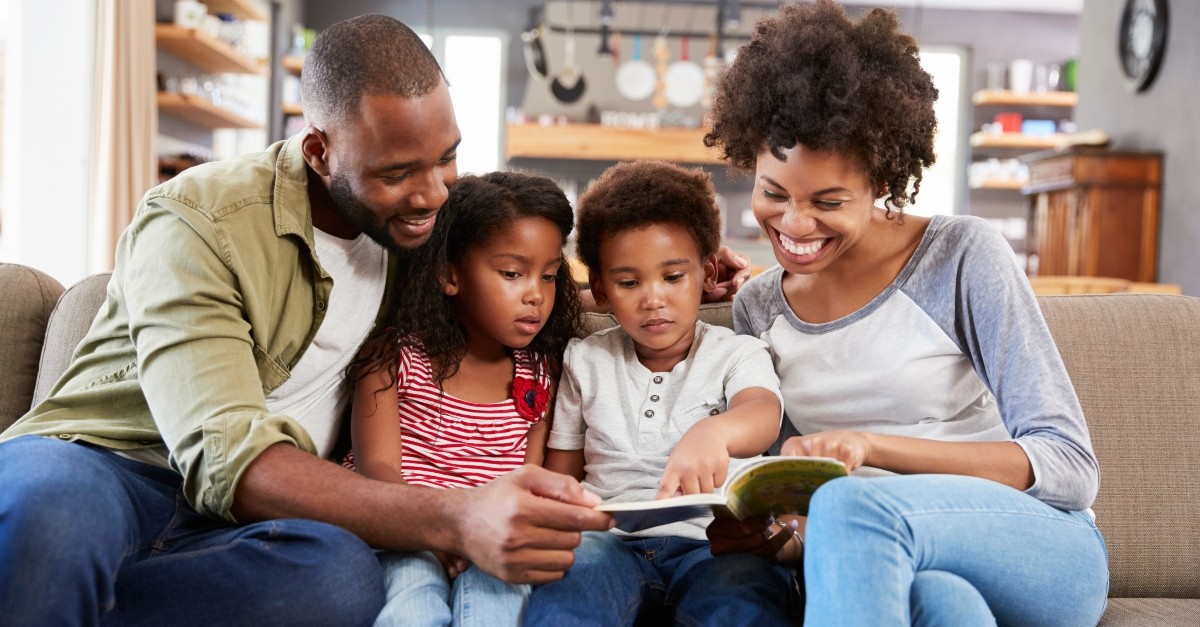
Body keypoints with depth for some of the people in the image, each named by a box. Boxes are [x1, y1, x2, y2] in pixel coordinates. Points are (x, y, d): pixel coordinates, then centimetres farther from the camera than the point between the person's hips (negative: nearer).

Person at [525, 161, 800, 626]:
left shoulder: (735, 354, 8)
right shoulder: (586, 361, 17)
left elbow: (763, 412, -16)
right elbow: (560, 472, 19)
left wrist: (712, 432, -43)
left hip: (712, 541, -1)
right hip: (609, 537, 1)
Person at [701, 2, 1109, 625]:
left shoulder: (963, 255, -5)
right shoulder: (756, 307, 10)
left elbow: (1070, 466, -9)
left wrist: (876, 444, -21)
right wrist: (755, 532, -10)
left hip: (1046, 552, -2)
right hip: (876, 563, 2)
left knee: (851, 505, -36)